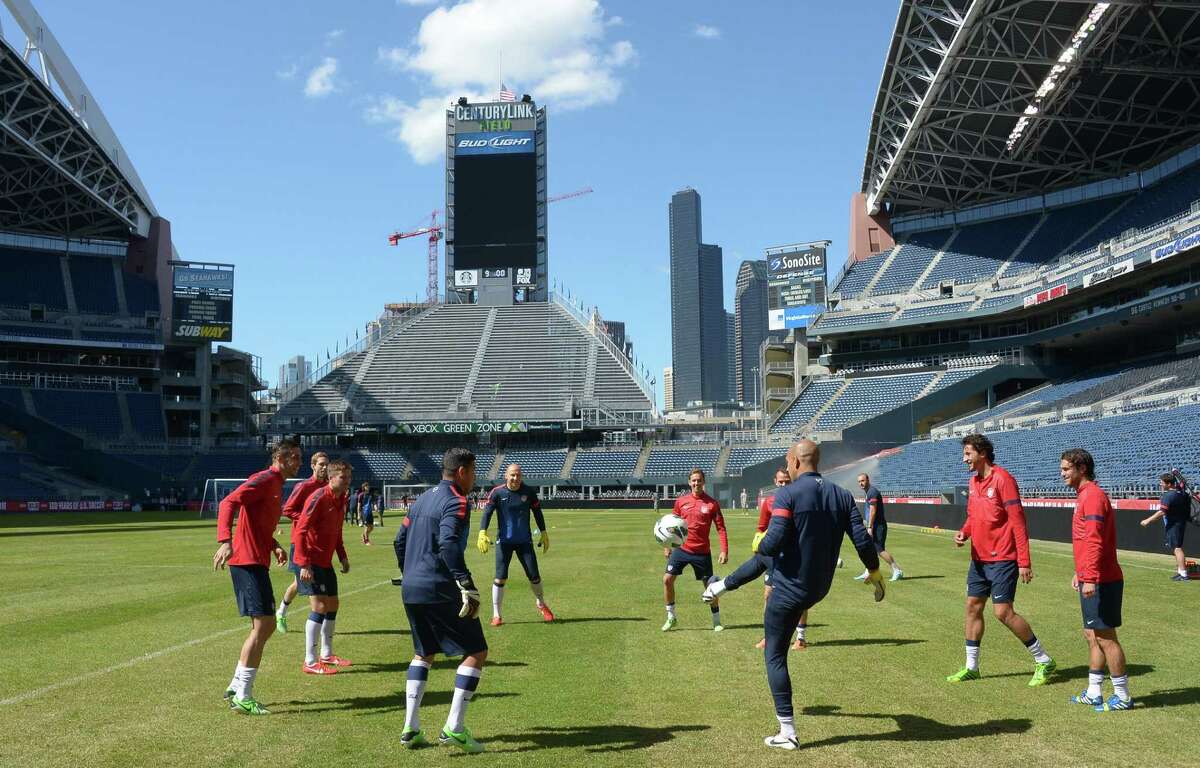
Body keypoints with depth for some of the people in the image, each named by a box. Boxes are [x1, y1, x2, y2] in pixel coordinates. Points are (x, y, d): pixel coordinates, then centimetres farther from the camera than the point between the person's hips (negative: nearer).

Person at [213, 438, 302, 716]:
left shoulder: (276, 485, 19)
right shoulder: (265, 479, -11)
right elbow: (228, 503, -23)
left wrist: (275, 547, 12)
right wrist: (225, 541, -35)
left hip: (256, 561, 10)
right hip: (248, 561, -10)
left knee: (266, 626, 15)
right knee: (262, 625, -9)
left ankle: (236, 687, 25)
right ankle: (242, 697, -1)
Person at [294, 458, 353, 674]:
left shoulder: (340, 499, 8)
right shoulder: (319, 497, -18)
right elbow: (300, 530, -21)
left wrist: (342, 557, 12)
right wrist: (304, 565, -25)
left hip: (326, 562, 9)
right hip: (310, 563, -9)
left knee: (332, 605, 14)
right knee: (319, 607, -12)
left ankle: (326, 655, 29)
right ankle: (310, 662, -4)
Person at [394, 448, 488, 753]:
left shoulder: (422, 498, 15)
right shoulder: (456, 502, -11)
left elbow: (400, 541, 19)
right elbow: (448, 544, -26)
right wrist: (467, 585, -28)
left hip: (410, 589, 9)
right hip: (440, 590, -9)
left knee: (424, 653, 23)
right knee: (476, 652, 2)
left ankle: (410, 729, 18)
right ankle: (454, 728, -3)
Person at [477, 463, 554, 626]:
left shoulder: (529, 492, -2)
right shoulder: (497, 492, -8)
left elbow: (537, 512, 9)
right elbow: (487, 512, -14)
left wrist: (544, 534, 12)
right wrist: (482, 533, -28)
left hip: (525, 541, 2)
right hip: (504, 541, -2)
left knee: (534, 576, 2)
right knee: (501, 578, -8)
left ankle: (541, 605, 29)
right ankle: (496, 615, 5)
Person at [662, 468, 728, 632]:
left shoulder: (712, 503, -5)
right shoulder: (681, 501, 2)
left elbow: (721, 528, -4)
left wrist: (724, 551, -12)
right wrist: (668, 546, 9)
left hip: (702, 551, -2)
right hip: (681, 549, 2)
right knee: (667, 579, -7)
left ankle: (717, 621, 21)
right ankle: (671, 617, 10)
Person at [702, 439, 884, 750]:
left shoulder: (787, 494, -19)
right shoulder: (842, 495, -3)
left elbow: (773, 544, -25)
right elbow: (863, 542, -5)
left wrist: (759, 544, -2)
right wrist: (875, 573, 11)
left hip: (789, 590, -7)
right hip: (819, 589, 7)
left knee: (775, 656, 7)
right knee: (762, 561, 33)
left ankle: (787, 735, 9)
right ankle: (721, 586, 57)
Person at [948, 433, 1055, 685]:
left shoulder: (1002, 478, -15)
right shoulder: (974, 481, 10)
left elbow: (1017, 520, -18)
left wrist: (1024, 562, -20)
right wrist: (964, 532, -1)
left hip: (1002, 559, -8)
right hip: (979, 558, 8)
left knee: (1003, 612, -7)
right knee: (972, 607, 9)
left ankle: (1044, 661, 10)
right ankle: (971, 666, 20)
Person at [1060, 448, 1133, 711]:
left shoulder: (1093, 495, -16)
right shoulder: (1085, 495, 16)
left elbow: (1094, 541, -24)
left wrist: (1090, 578, -27)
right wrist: (1080, 573, 25)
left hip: (1100, 582, -10)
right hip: (1093, 580, 10)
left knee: (1105, 637, -2)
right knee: (1093, 636, 15)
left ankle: (1123, 697, 8)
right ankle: (1093, 693, 23)